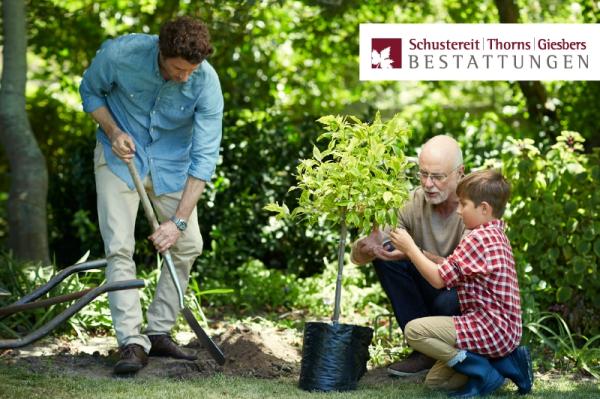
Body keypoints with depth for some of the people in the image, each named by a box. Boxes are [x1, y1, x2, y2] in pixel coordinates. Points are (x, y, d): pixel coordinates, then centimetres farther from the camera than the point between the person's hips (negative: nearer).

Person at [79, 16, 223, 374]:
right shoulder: (120, 53, -28)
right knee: (119, 248, -12)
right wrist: (113, 131, -22)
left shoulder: (207, 82, -26)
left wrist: (179, 220, -27)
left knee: (189, 244, -1)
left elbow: (205, 156, -24)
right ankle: (132, 342, -12)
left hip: (172, 162, 2)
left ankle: (159, 332, 13)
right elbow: (91, 91, -4)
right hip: (121, 155, -2)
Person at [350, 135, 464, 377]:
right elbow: (358, 256, -11)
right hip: (433, 290, 5)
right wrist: (368, 246, -36)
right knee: (385, 254, -17)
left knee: (447, 302, -38)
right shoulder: (414, 202, -9)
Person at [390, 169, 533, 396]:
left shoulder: (478, 239, -18)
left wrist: (410, 248, -6)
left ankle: (484, 373, -13)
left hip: (489, 330, -11)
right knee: (434, 381, 15)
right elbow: (450, 270, 18)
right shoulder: (496, 234, 16)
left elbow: (439, 279, -16)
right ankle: (508, 362, 8)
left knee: (414, 330, -19)